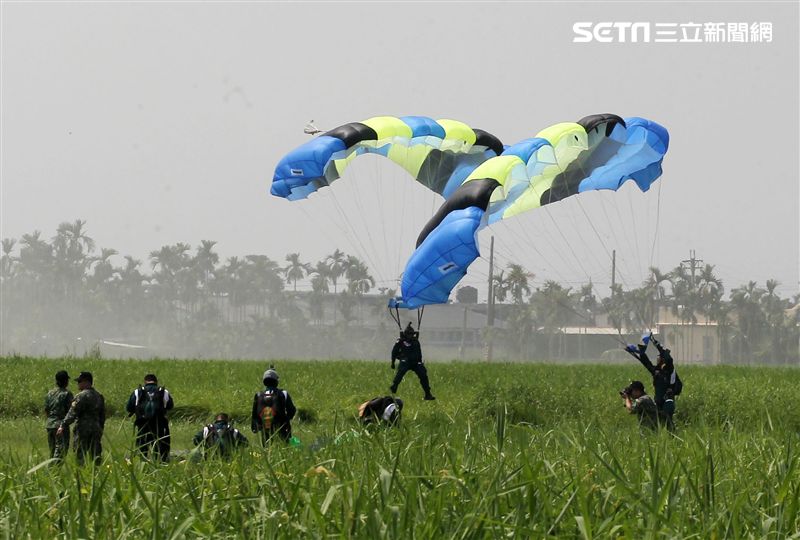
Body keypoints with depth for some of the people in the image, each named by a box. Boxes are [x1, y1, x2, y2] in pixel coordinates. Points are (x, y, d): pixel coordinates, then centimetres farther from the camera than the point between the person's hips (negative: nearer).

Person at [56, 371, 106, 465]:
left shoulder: (82, 396, -11)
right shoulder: (99, 396, 13)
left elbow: (72, 413, -16)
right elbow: (103, 416, 19)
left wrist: (63, 426, -15)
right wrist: (100, 430, 25)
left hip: (83, 430, -7)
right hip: (96, 429, 7)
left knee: (80, 455, -5)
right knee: (95, 456, 8)